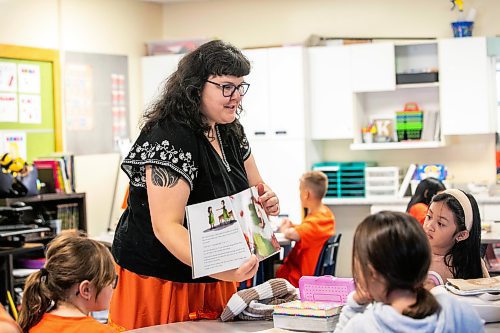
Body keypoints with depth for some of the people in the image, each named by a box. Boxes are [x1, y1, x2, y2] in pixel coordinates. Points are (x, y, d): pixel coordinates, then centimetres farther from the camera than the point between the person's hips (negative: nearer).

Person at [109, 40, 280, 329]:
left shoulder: (231, 133, 5)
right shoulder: (169, 139, -22)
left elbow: (255, 187, 17)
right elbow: (166, 226, -28)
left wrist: (267, 200, -9)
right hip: (159, 281, -8)